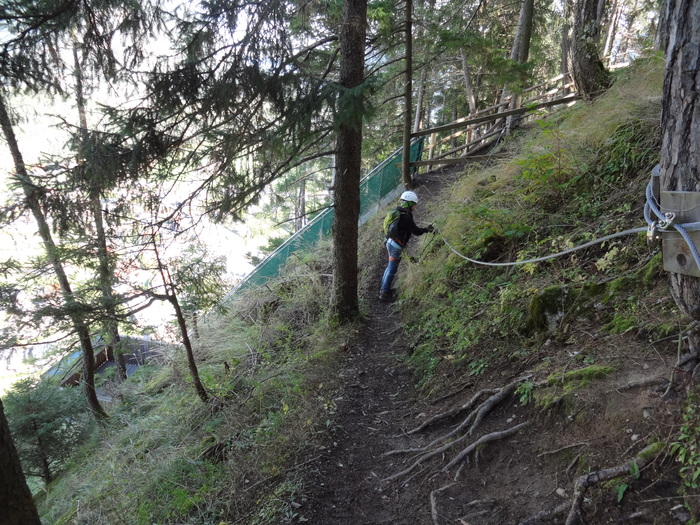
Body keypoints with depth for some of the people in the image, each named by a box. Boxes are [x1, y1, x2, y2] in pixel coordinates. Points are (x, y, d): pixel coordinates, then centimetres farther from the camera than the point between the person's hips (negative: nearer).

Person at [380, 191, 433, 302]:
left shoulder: (397, 212, 7)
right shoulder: (406, 217, -22)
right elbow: (416, 231, -15)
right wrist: (427, 229, 0)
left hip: (390, 242, 9)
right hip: (396, 245, -9)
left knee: (390, 266, 22)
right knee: (392, 269, 0)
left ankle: (384, 288, 32)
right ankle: (385, 293, 8)